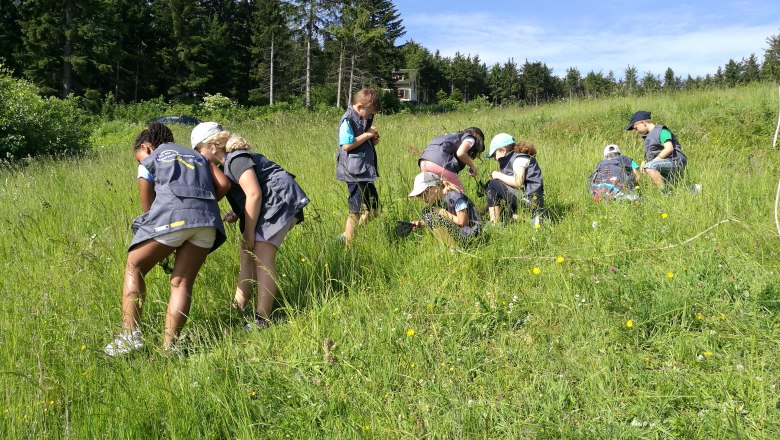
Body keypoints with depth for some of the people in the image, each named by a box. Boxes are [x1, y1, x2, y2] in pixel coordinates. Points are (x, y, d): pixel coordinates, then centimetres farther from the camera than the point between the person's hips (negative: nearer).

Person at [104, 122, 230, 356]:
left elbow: (148, 206, 19)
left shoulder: (148, 163, 22)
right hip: (207, 220, 4)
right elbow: (224, 183, 17)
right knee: (182, 282, 8)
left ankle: (130, 334, 2)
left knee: (134, 268, 13)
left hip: (172, 215, -4)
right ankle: (169, 346, 1)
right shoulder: (197, 156, 33)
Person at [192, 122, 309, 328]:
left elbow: (254, 194, -22)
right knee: (247, 253, 11)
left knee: (262, 258, -15)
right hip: (269, 204, 11)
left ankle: (262, 320, -15)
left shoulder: (236, 159, -15)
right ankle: (238, 306, 17)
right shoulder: (227, 163, 17)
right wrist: (235, 214, -1)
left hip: (280, 200, -11)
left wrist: (249, 231, -16)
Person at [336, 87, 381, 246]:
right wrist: (367, 135, -15)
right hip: (354, 173, -10)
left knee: (373, 210, 15)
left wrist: (373, 141, 6)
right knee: (356, 212, -5)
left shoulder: (363, 119, 15)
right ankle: (348, 245, 7)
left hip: (366, 172, 10)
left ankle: (346, 237, 21)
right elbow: (347, 145, -22)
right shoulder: (348, 120, -13)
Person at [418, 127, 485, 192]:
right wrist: (472, 166, 5)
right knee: (458, 192, 5)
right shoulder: (471, 138, 13)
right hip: (439, 164, -8)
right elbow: (460, 153, -9)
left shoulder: (454, 136, 35)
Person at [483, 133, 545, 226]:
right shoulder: (510, 160, 20)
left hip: (529, 199, -10)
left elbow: (518, 182, -23)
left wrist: (498, 175, -11)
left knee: (491, 185, -8)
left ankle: (495, 224, -11)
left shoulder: (520, 158, -8)